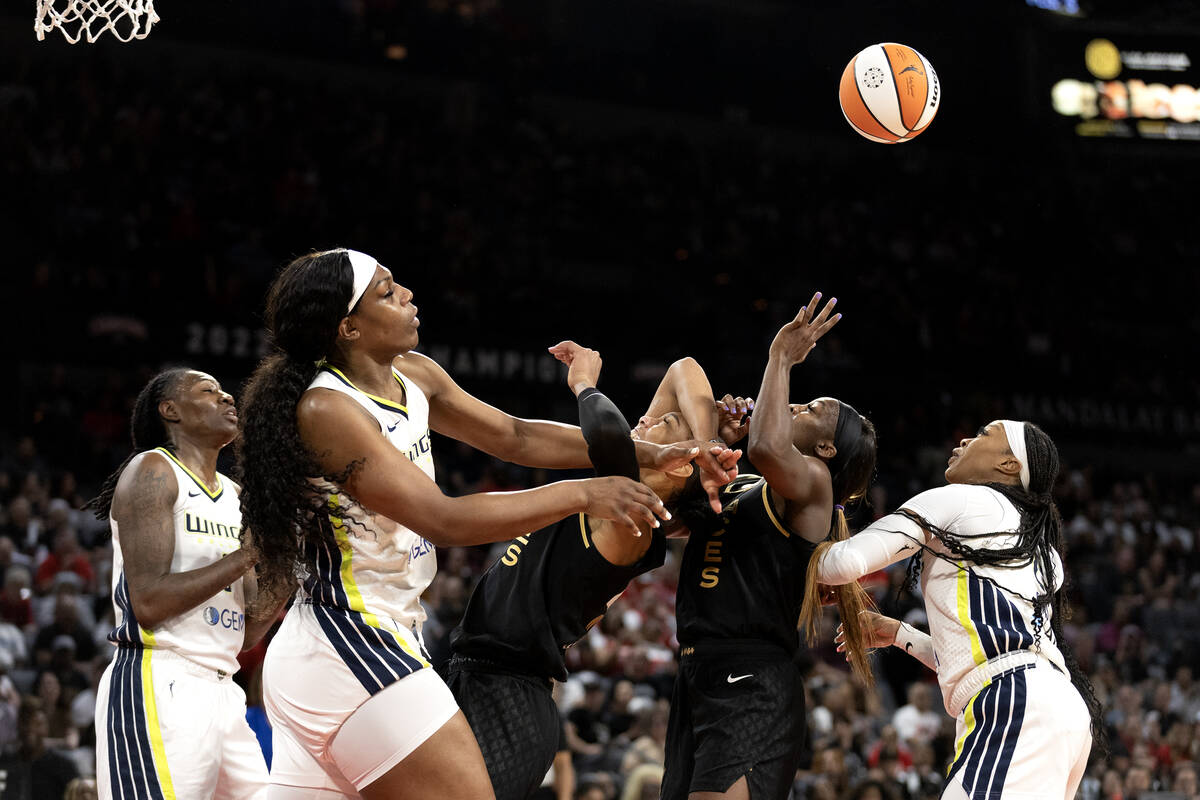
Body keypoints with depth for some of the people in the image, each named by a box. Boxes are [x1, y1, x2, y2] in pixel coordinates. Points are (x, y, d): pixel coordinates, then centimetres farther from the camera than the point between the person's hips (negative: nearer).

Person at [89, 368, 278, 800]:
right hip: (157, 687, -8)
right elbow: (149, 603, -16)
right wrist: (248, 555, -13)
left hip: (221, 694, 8)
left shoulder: (235, 495, 19)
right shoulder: (152, 471, -4)